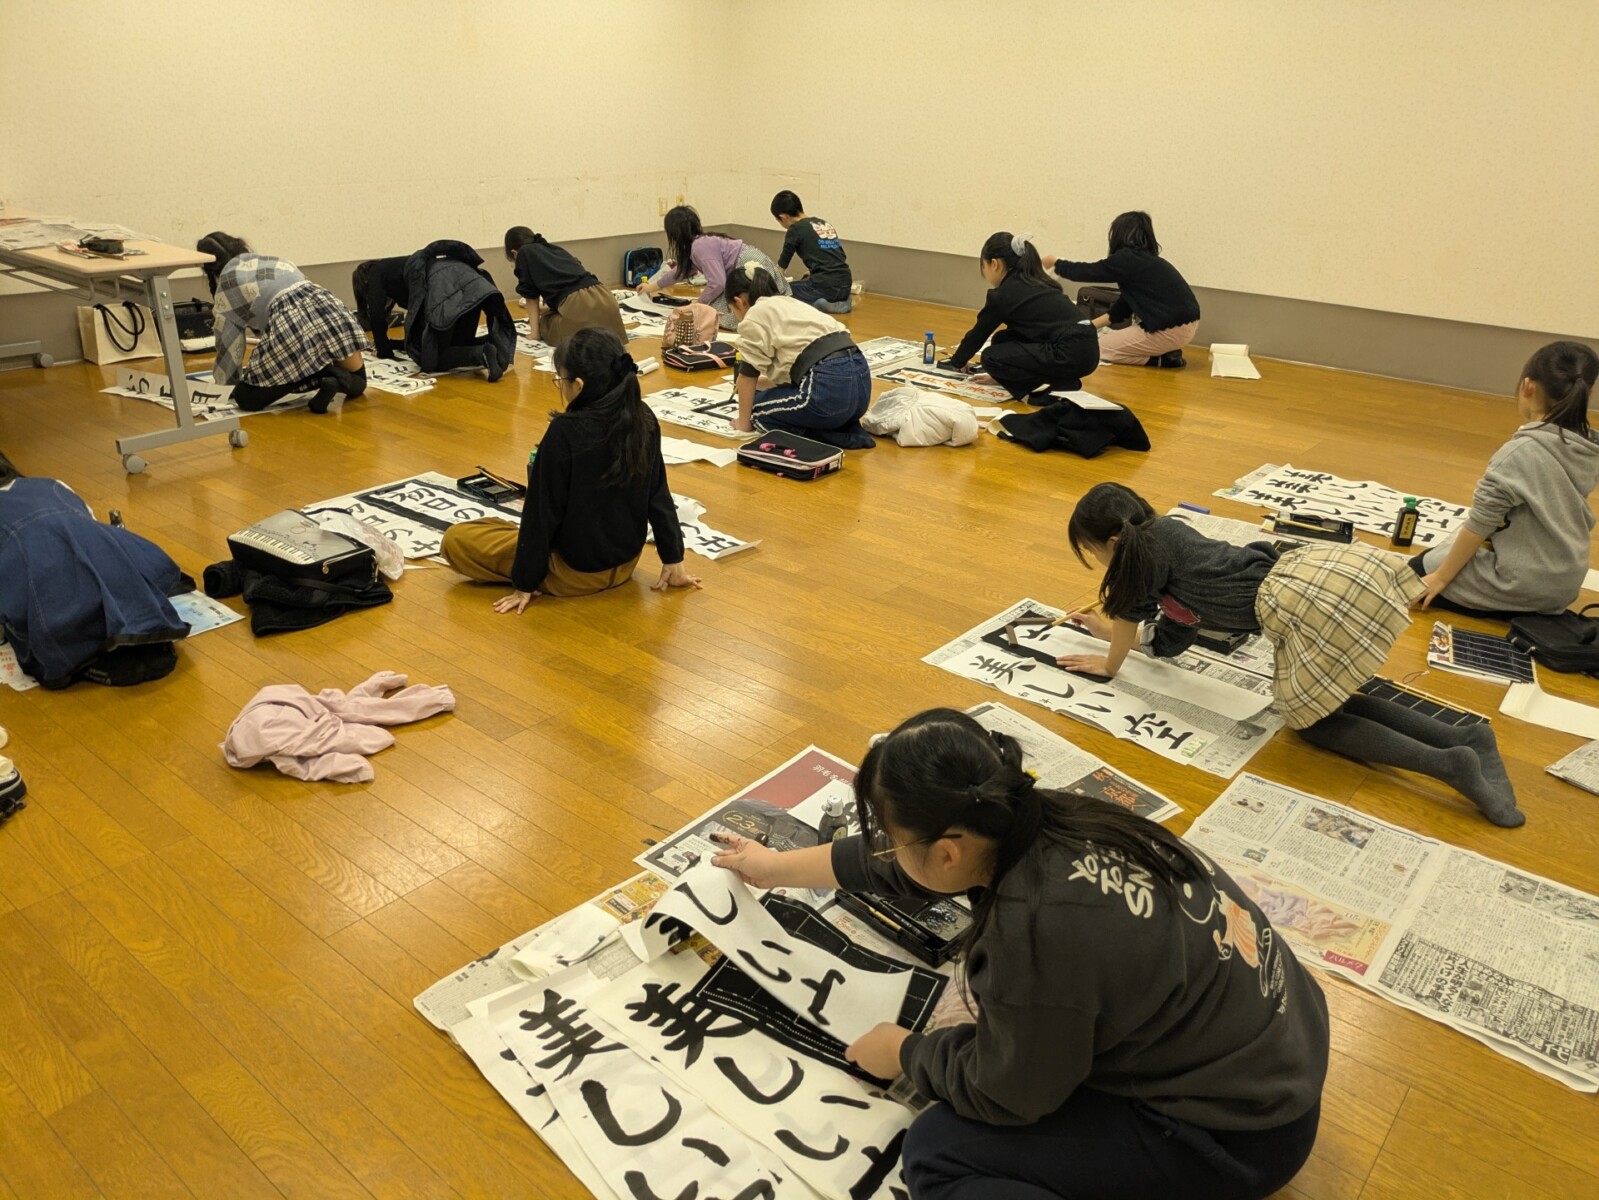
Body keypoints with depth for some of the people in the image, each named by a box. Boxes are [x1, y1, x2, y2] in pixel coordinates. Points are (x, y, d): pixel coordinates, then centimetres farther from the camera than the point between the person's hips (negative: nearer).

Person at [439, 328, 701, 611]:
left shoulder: (565, 432, -27)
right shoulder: (644, 419, -10)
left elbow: (543, 511, -19)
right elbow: (658, 495, -2)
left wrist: (526, 583, -8)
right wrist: (673, 562, 8)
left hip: (576, 572, -6)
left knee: (456, 539, 4)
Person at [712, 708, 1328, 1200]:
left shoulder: (1038, 931, -33)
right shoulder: (1037, 818, -10)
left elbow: (1002, 1095, -14)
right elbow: (901, 862, 9)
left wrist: (903, 1053, 4)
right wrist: (777, 867, 21)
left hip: (1240, 1136, -8)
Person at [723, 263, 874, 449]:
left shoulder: (754, 316, 3)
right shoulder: (791, 304, 28)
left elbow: (748, 374, 4)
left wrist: (744, 422, 16)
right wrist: (759, 383, 50)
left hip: (831, 390, -8)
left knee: (757, 408, 13)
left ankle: (825, 439, -3)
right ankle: (848, 432, 12)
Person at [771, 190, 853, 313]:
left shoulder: (795, 229, 0)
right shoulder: (825, 224, 20)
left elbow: (781, 267, 8)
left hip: (825, 285, -7)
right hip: (845, 285, 7)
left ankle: (817, 304, -13)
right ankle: (841, 302, 12)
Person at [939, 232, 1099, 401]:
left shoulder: (1002, 294, -3)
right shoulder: (1035, 282, 21)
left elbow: (978, 334, 9)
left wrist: (958, 362, 28)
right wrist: (1000, 373, 38)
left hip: (1071, 355, -9)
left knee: (991, 358, -3)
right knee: (1001, 340, 16)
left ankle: (1057, 388, -8)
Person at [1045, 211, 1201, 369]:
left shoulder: (1127, 259, -8)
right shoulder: (1150, 261, 17)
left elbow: (1087, 272, 2)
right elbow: (1125, 305, 22)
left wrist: (1055, 263, 19)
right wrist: (1094, 324, 25)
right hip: (1188, 325, 8)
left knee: (1097, 349, 5)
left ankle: (1160, 359, -2)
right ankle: (1164, 351, 14)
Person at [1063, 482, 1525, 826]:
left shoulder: (1150, 544, 0)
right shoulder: (1169, 533, 26)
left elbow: (1129, 617, 9)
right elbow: (1170, 639, 36)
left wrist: (1108, 663, 27)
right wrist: (1105, 628, 46)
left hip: (1307, 602, -9)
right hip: (1315, 570, 9)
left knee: (1310, 718, 9)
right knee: (1316, 703, 21)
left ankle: (1448, 764, -4)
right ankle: (1464, 736, 10)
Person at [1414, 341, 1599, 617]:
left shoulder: (1521, 452, -24)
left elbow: (1479, 525, -18)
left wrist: (1441, 577, -9)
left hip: (1521, 586, -8)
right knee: (1437, 555, 26)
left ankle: (1509, 610, 4)